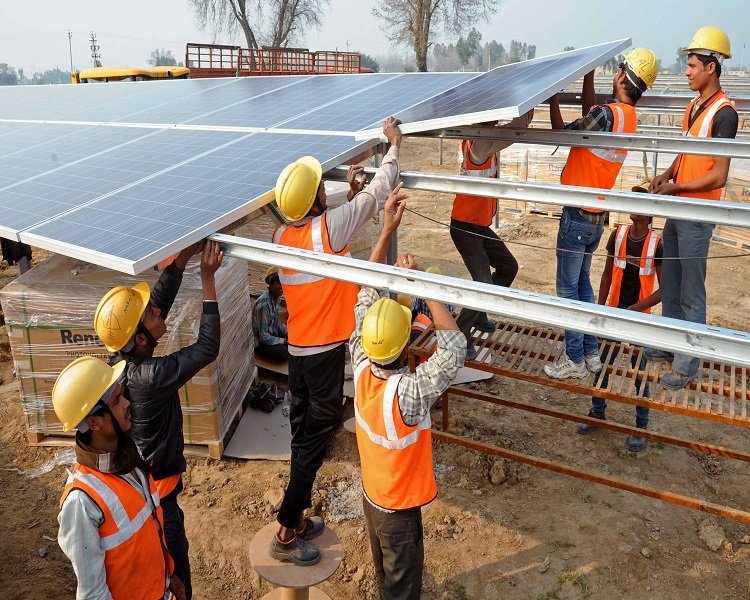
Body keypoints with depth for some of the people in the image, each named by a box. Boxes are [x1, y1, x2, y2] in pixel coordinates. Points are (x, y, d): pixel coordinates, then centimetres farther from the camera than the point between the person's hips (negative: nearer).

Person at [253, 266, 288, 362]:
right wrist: (284, 341, -19)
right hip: (261, 343, -9)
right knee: (285, 353, -27)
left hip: (272, 333, 9)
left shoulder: (276, 297, -2)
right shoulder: (264, 304, -30)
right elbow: (263, 337, -28)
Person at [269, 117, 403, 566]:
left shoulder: (281, 236, 3)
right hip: (326, 349, -7)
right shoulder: (329, 226, -16)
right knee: (318, 433, 2)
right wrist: (394, 144, 5)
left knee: (304, 429, 16)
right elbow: (378, 194, -7)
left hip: (297, 348, 7)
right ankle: (287, 532, 9)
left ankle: (298, 518, 28)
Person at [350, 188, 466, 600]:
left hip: (371, 494, 6)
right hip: (400, 506, -6)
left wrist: (387, 230, -18)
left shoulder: (360, 368, -21)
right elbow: (455, 347, -38)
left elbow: (367, 296, -16)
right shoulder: (409, 393, -38)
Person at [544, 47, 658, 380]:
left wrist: (553, 96, -1)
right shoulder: (627, 115, 8)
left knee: (568, 286, -1)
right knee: (582, 281, 17)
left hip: (578, 214, -9)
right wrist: (589, 76, 23)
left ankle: (574, 360, 6)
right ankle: (590, 352, 24)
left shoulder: (608, 114, -19)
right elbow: (589, 118, 24)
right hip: (595, 214, 9)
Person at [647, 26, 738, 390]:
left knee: (691, 293, -2)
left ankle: (688, 364, 8)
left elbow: (719, 176, -19)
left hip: (697, 216, -9)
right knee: (670, 284, 18)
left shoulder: (723, 113, -16)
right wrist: (667, 175, 3)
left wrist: (676, 187, -14)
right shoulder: (694, 106, 11)